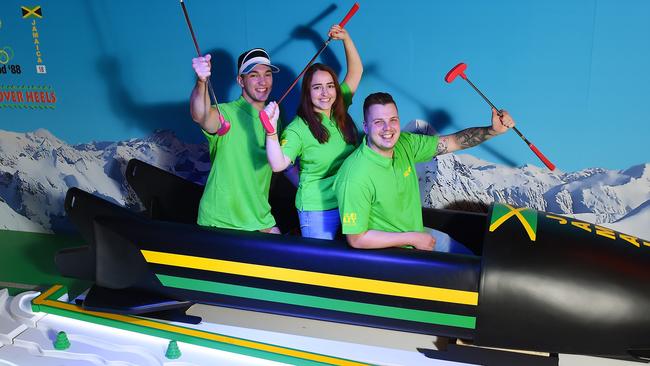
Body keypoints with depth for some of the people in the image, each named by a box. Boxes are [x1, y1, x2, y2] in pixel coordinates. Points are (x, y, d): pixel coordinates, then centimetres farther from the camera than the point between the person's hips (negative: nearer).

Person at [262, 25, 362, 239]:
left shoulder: (340, 113, 1)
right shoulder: (298, 129, -15)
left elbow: (356, 71, 7)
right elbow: (278, 165, -26)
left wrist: (346, 38, -2)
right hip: (317, 209, -5)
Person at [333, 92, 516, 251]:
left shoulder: (405, 144, -9)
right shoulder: (355, 178, -30)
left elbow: (454, 141, 1)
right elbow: (356, 240, -25)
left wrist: (493, 130, -14)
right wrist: (412, 239, -20)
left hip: (417, 233, 8)